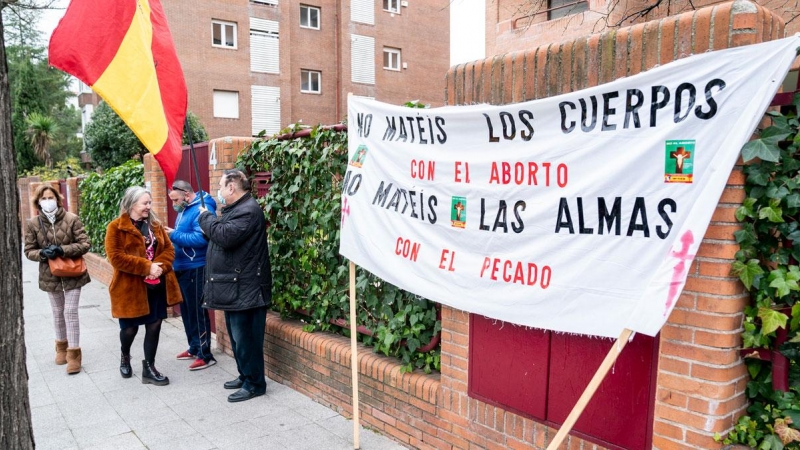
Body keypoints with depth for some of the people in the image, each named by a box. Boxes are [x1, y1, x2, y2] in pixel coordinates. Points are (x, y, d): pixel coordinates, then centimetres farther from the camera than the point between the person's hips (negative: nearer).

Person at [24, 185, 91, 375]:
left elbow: (85, 244, -12)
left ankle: (74, 352, 9)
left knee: (70, 312, -1)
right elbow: (29, 251, 1)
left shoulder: (71, 219, -11)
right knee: (58, 313, 17)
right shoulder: (32, 224, -4)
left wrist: (62, 250, -24)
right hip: (50, 276, 3)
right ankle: (62, 346, 36)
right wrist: (42, 253, -20)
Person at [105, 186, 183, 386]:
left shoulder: (155, 225, 9)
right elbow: (116, 258, -17)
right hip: (131, 287, -4)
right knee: (130, 328, 10)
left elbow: (169, 249, 6)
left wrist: (160, 266, -14)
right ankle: (125, 357, 41)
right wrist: (146, 267, -22)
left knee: (154, 326, 6)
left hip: (156, 285, 4)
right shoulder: (116, 227, -9)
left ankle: (149, 368, 17)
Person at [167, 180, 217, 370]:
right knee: (186, 310, 17)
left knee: (197, 312, -4)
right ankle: (194, 348, 30)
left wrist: (174, 235, -22)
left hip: (195, 269, -10)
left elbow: (201, 239, -28)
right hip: (182, 268, 10)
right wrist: (172, 235, 5)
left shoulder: (202, 210, -18)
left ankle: (205, 355, 5)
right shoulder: (184, 209, 14)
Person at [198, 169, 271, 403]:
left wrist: (206, 217, -11)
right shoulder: (237, 209, 18)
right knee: (237, 335, 19)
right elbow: (223, 235, 24)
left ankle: (254, 384, 8)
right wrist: (210, 219, 6)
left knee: (246, 337, -3)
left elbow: (225, 236, -26)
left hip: (244, 288, -11)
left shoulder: (248, 210, -17)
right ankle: (245, 375, 31)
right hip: (235, 286, 11)